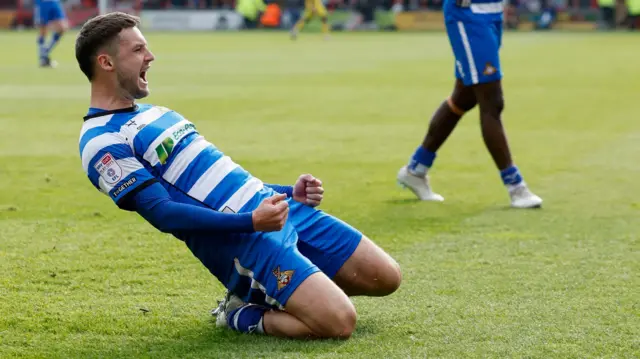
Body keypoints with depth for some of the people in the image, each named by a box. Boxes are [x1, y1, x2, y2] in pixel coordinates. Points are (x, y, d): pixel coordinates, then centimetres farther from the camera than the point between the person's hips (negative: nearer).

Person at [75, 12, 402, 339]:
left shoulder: (152, 113, 20)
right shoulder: (102, 142, -9)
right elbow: (163, 213, -18)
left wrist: (289, 193, 13)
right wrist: (251, 221, -26)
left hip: (269, 205, 9)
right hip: (239, 239, -9)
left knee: (385, 277, 7)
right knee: (338, 321, -23)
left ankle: (262, 291, 16)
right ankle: (241, 315, 1)